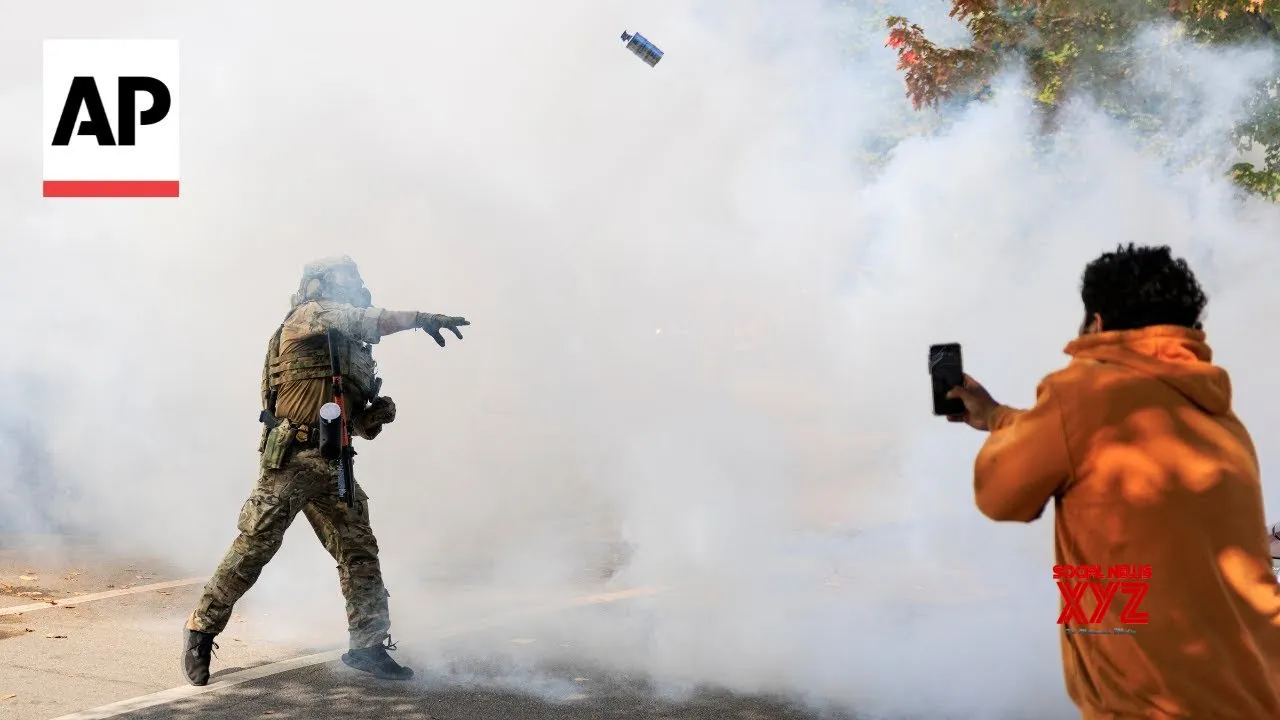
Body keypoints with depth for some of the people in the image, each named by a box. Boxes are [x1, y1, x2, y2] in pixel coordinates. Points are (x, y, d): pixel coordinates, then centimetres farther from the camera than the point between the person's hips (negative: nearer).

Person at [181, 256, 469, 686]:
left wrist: (376, 415, 1)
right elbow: (363, 320, -16)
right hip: (290, 459, -8)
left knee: (359, 550, 0)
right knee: (253, 549, -6)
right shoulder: (307, 315, 2)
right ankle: (201, 632, 8)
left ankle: (369, 645, 3)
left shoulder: (353, 355, 22)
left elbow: (356, 423, 22)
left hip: (331, 466, 8)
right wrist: (421, 318, -22)